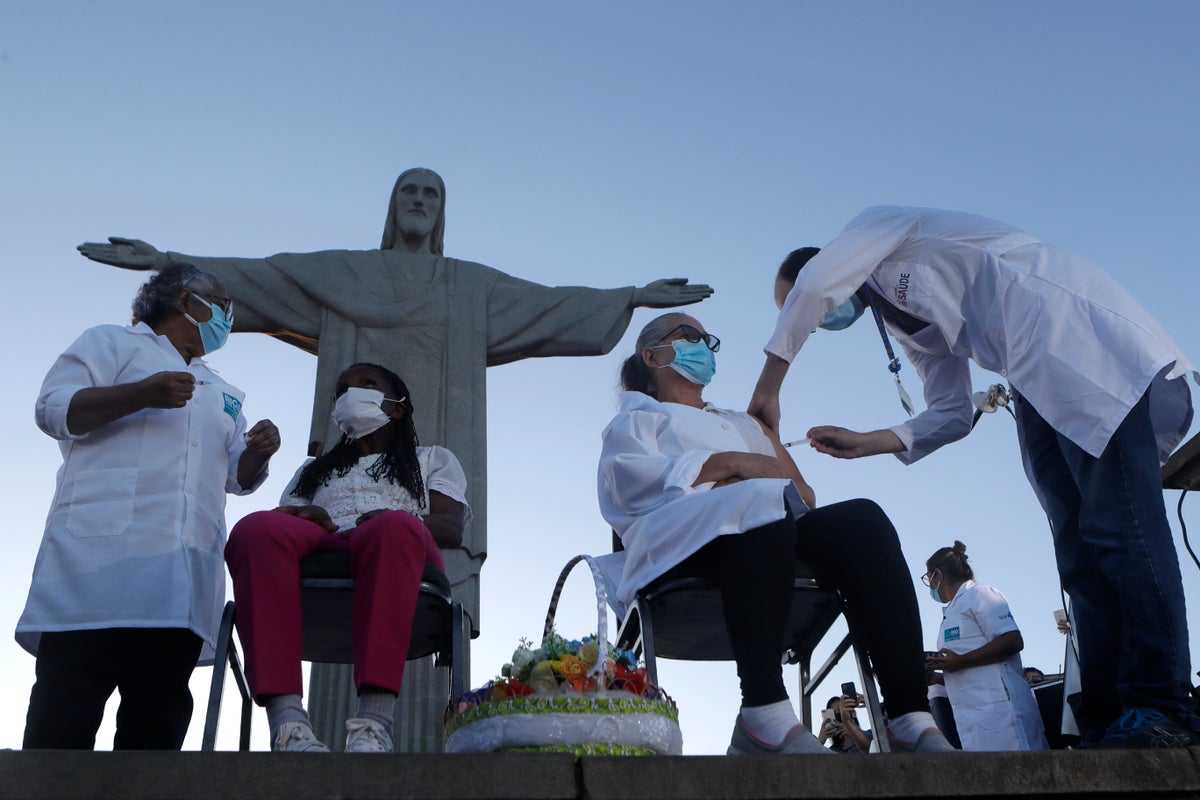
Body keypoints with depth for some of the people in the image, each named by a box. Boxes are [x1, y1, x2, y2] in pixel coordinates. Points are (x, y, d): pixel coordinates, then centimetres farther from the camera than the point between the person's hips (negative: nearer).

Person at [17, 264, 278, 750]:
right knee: (65, 715, -12)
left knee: (158, 717, -2)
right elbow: (54, 408, 1)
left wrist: (258, 453, 4)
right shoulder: (113, 342, 15)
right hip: (104, 549, -6)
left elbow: (237, 477, 28)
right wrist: (142, 394, -14)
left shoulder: (221, 393, 32)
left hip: (183, 573, 6)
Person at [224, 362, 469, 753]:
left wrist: (385, 519, -10)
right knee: (257, 528, -34)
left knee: (396, 527, -40)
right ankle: (288, 723, -46)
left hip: (399, 548, -2)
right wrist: (308, 518, -4)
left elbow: (451, 529, 12)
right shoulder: (313, 469, 39)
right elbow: (287, 521, 21)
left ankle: (373, 725, -52)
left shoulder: (432, 460, 31)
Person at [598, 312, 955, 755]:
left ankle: (911, 719, -38)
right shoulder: (637, 417, 27)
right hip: (687, 539, -5)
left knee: (861, 519, -27)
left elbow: (803, 495, 24)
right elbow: (629, 477, 1)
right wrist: (728, 463, -7)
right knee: (760, 504, -38)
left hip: (777, 533, 5)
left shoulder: (741, 423, 40)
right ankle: (764, 712, -46)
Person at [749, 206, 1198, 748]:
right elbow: (951, 414, 20)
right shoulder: (912, 325, 27)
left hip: (1088, 342, -9)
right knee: (1081, 554, 0)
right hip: (1043, 388, 9)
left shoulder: (881, 224, 6)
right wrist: (867, 442, 9)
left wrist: (768, 388, -4)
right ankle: (1109, 722, -3)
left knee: (1116, 526, -17)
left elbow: (813, 284, -12)